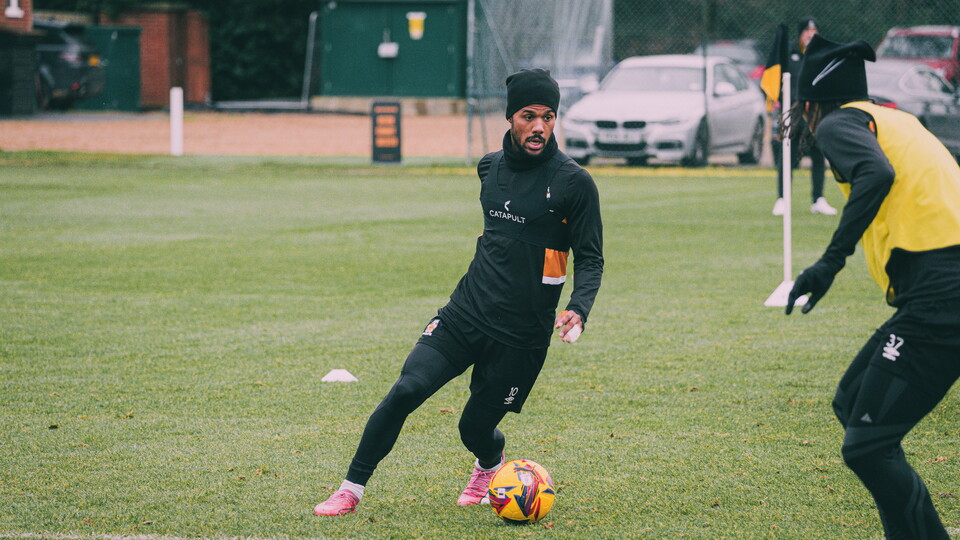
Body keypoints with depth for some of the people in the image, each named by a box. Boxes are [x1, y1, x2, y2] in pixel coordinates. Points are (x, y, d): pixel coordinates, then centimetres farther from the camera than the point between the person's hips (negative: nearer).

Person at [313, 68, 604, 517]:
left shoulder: (573, 183, -8)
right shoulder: (490, 167, 8)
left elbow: (590, 259, -5)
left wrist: (578, 310, -21)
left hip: (520, 334, -4)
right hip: (465, 312, 4)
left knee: (476, 429, 4)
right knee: (406, 390, -15)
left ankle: (491, 465, 42)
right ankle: (352, 489, -6)